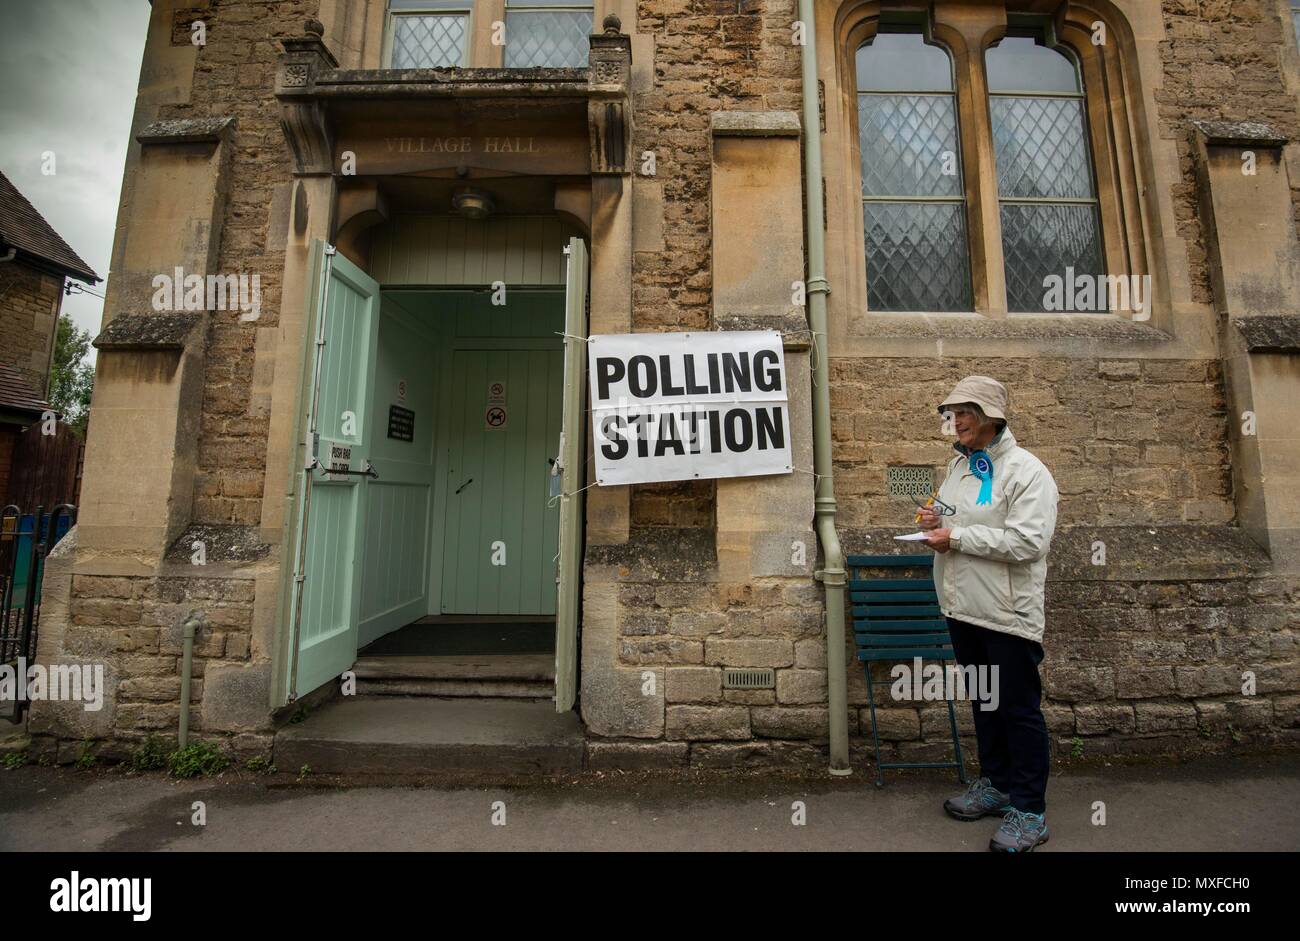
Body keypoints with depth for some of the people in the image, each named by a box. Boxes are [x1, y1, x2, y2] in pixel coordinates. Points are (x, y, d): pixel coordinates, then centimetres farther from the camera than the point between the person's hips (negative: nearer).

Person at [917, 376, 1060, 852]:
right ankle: (995, 784, 38)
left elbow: (1029, 542, -23)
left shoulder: (1026, 470, -13)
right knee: (983, 701, 20)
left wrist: (956, 537, -21)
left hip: (1008, 614, -7)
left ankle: (1029, 811, 23)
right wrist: (936, 521, -1)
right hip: (963, 607, 8)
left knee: (1019, 709, 6)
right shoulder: (959, 464, 10)